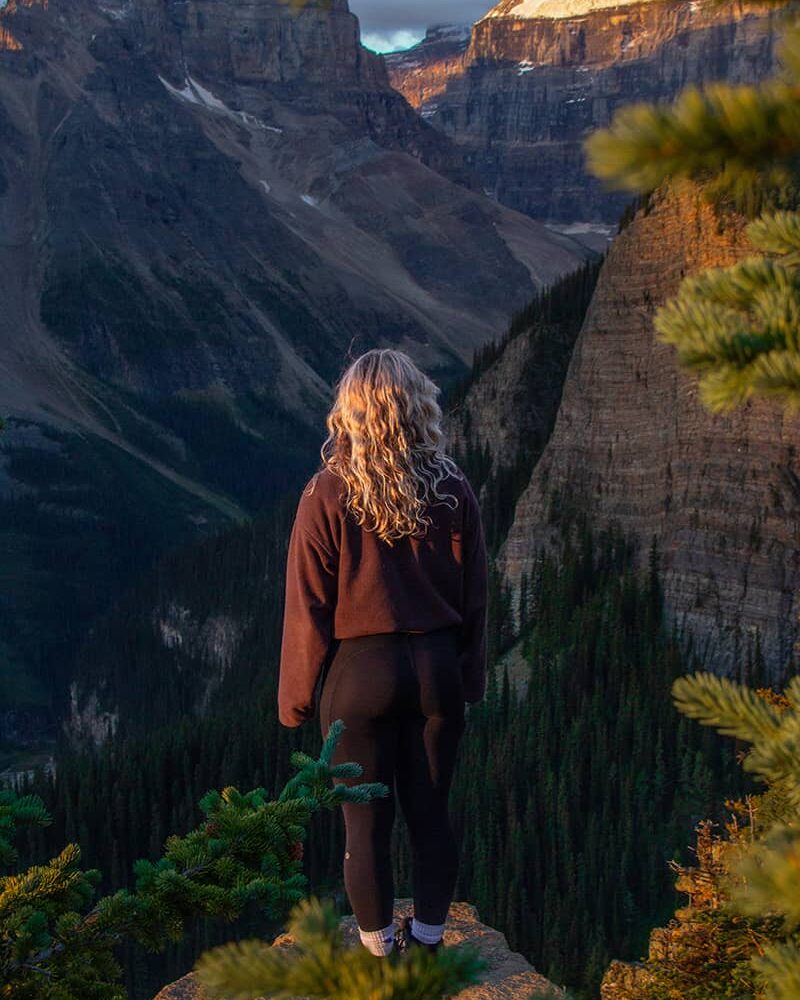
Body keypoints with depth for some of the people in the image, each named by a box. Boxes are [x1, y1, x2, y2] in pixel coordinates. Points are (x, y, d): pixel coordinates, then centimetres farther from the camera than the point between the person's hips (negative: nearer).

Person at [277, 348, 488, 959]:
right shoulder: (453, 491, -3)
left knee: (367, 823, 10)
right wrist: (470, 679, 16)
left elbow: (309, 609, -9)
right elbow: (474, 599, 4)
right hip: (437, 669, 3)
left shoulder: (328, 496, -12)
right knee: (431, 814, 15)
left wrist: (296, 697, 1)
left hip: (362, 673, -3)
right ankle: (427, 942, 27)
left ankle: (379, 954, 22)